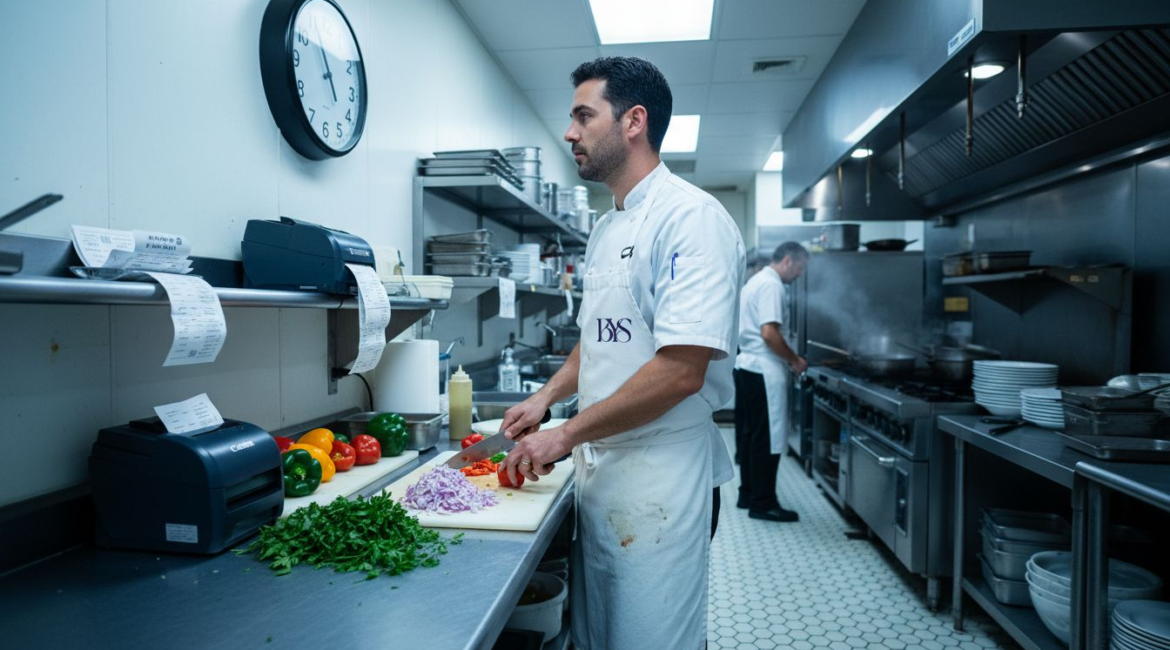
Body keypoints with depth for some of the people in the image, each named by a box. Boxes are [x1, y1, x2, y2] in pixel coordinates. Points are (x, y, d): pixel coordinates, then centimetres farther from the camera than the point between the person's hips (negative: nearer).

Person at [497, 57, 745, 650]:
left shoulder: (691, 218, -17)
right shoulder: (605, 230, 12)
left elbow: (681, 371, -25)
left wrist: (566, 434, -18)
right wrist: (547, 396, 7)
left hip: (659, 471, -8)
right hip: (597, 464, 8)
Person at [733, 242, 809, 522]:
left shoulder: (756, 281, 17)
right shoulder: (772, 285, -14)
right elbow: (769, 333, -24)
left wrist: (788, 358, 20)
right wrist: (794, 360, -10)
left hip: (746, 367, 10)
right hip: (763, 371, -10)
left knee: (749, 434, 15)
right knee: (768, 438, -2)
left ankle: (748, 494, 24)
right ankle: (762, 503, 5)